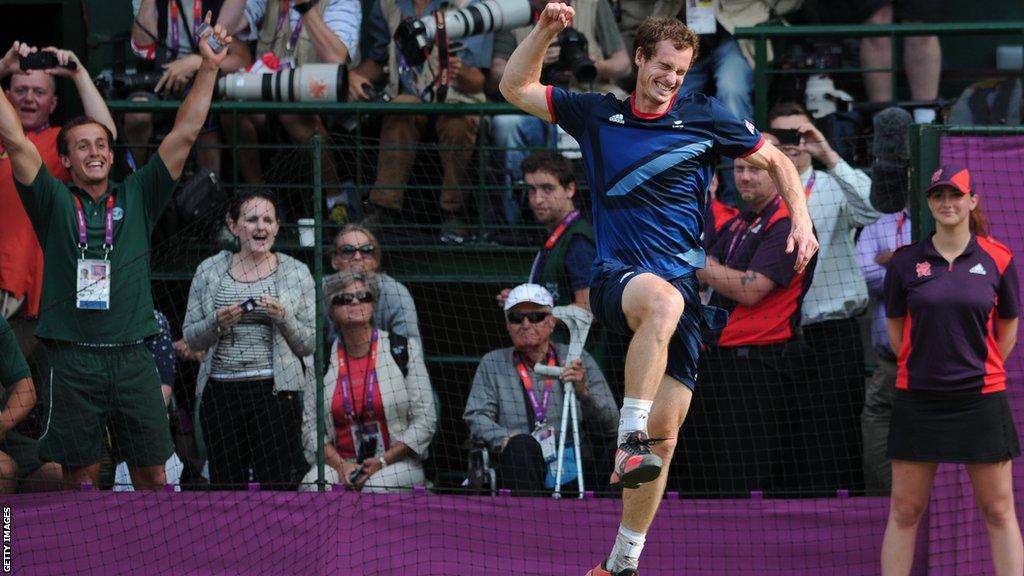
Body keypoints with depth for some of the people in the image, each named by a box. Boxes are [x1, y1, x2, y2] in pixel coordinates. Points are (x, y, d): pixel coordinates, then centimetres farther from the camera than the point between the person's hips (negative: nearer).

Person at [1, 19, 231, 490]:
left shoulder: (136, 199, 12)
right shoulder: (54, 205, 8)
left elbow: (184, 135, 8)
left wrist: (208, 69, 1)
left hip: (131, 359, 1)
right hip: (73, 361, -1)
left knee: (152, 476, 2)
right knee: (80, 476, 1)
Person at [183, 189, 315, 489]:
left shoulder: (296, 272, 8)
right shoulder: (209, 271, 10)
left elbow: (310, 343, 7)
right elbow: (191, 338, 11)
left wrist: (283, 319, -11)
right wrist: (217, 323, -9)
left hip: (274, 392, -2)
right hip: (221, 393, 2)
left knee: (277, 484, -11)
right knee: (225, 484, 1)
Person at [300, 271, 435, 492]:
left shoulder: (404, 349, 3)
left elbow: (425, 421, 0)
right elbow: (311, 426, 6)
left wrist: (382, 462, -11)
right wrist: (340, 466, -13)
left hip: (397, 463, -1)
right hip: (341, 462, 1)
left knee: (373, 488, -35)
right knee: (314, 485, -32)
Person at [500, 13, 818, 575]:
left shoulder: (704, 118, 7)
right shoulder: (598, 114, 9)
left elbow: (776, 160, 17)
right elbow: (515, 87, 12)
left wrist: (801, 220, 3)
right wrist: (545, 29, -2)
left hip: (681, 280, 2)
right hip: (616, 274, -2)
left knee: (664, 435, -3)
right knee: (663, 300, -41)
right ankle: (629, 441, -44)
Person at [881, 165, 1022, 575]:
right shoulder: (906, 261, 1)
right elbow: (896, 327, 11)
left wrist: (981, 370, 10)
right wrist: (923, 367, 8)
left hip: (981, 398, -1)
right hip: (918, 398, 1)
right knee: (904, 510, 4)